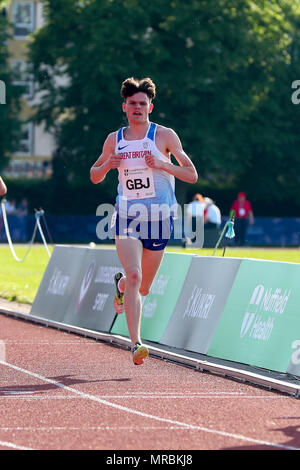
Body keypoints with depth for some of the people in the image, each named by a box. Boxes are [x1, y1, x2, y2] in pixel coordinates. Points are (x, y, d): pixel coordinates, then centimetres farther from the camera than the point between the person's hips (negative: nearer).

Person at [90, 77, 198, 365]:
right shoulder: (114, 140, 7)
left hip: (159, 219, 0)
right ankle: (136, 344, -22)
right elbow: (94, 177, 17)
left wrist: (164, 165, -18)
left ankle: (121, 285, 49)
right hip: (126, 217, 0)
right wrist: (107, 165, -5)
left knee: (143, 287, 11)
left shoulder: (164, 136, -1)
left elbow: (192, 176, -2)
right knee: (134, 276, -21)